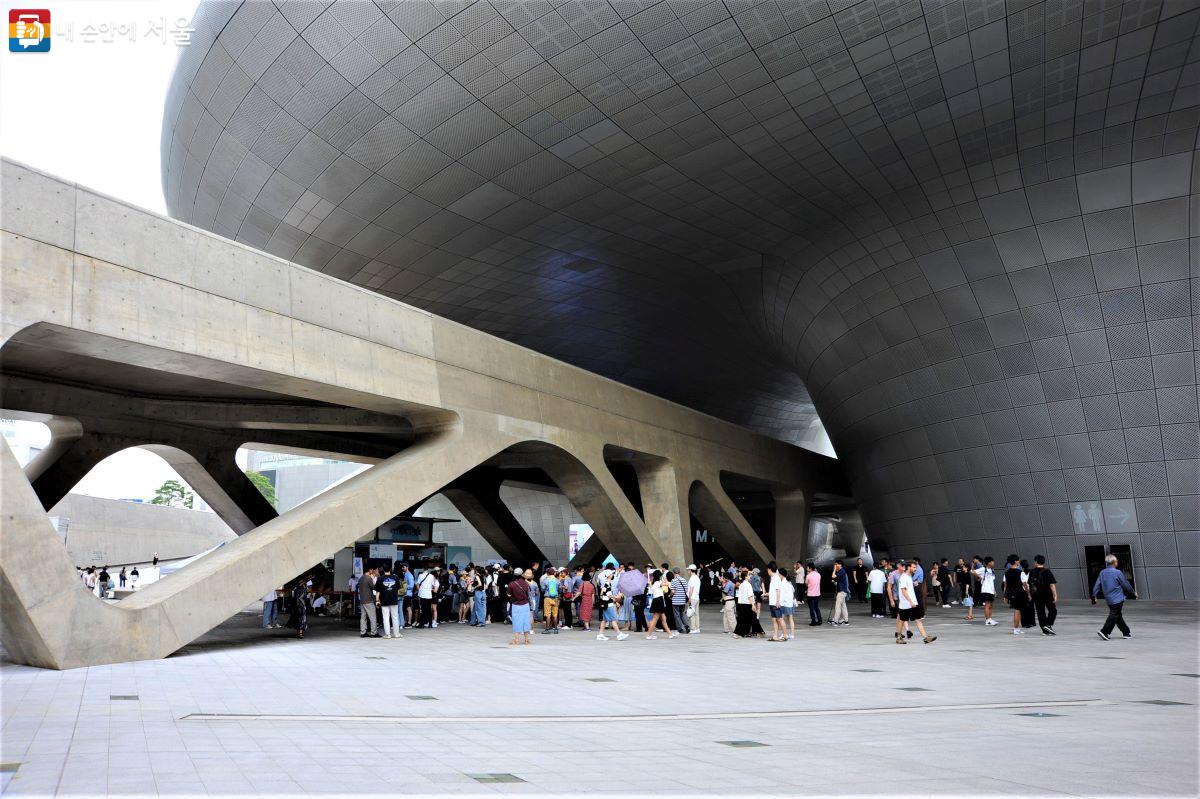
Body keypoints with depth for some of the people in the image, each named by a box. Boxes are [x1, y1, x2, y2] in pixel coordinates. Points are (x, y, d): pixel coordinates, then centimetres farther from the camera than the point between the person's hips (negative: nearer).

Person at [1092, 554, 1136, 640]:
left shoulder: (1102, 573, 6)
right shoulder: (1117, 573, -12)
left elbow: (1097, 585, 5)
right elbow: (1125, 585, -4)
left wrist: (1094, 596, 8)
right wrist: (1134, 593, 10)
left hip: (1108, 599, 7)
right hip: (1117, 599, -7)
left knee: (1118, 616, 16)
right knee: (1113, 615, -6)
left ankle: (1126, 633, 25)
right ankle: (1104, 631, -15)